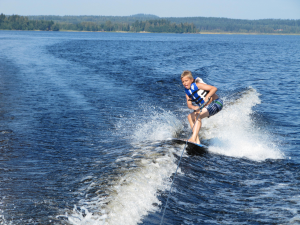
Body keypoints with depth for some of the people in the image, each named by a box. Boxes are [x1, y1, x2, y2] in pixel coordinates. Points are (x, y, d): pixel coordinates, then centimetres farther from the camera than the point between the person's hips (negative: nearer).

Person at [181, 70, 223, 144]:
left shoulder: (197, 85, -16)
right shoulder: (187, 92, 6)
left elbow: (214, 88, -24)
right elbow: (189, 104, -6)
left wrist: (207, 97, -39)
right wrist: (193, 107, -29)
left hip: (216, 103, -9)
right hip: (207, 107, 9)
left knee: (197, 116, -24)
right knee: (190, 116, 8)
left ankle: (193, 139, -33)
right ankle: (197, 140, 0)